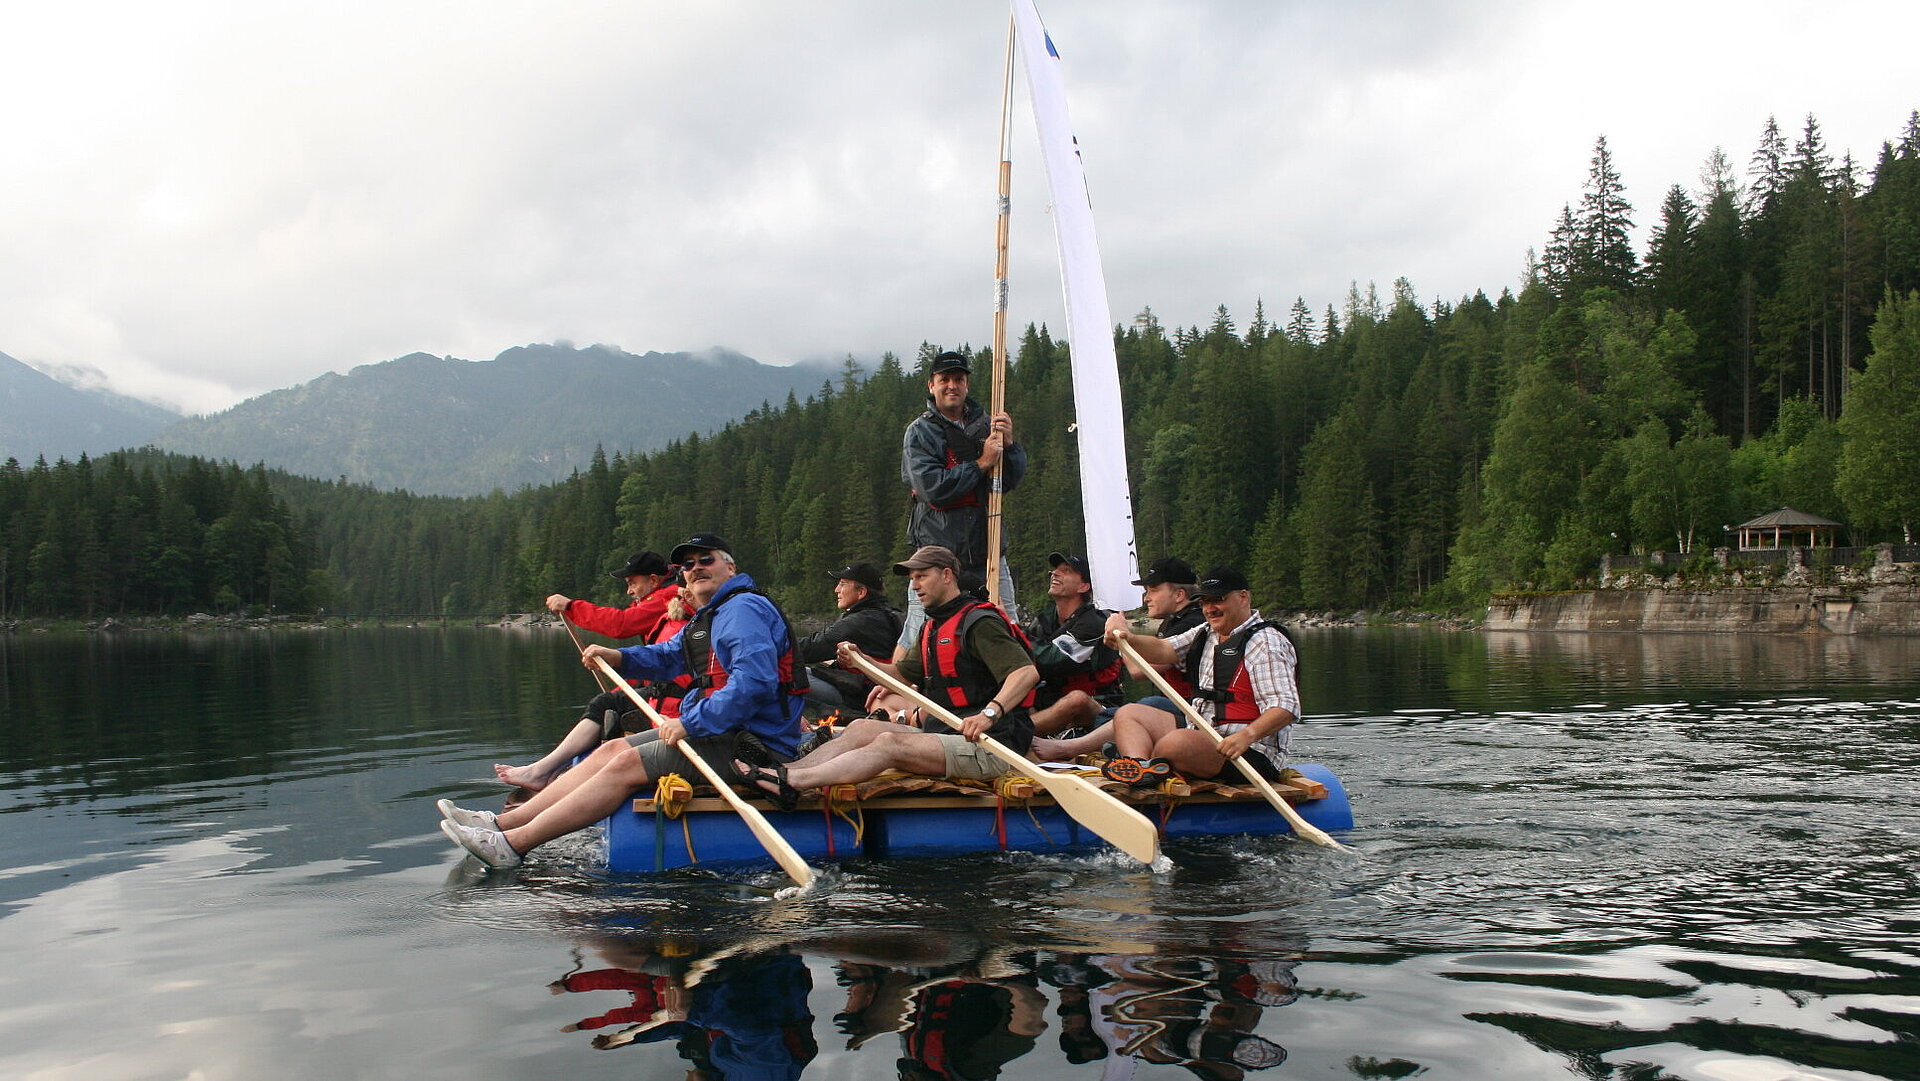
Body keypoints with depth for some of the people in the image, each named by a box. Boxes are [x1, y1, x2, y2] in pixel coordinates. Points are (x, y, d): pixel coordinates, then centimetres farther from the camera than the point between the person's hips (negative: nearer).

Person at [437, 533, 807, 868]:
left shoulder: (742, 608, -13)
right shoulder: (706, 618, 23)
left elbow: (754, 680, -27)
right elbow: (666, 657, 29)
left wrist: (691, 723, -26)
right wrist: (617, 657, 9)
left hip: (749, 744, -11)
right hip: (715, 729, 11)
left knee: (627, 765, -19)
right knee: (613, 750, 5)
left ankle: (514, 844, -22)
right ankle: (503, 823, 0)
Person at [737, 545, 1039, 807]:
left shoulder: (979, 622, -11)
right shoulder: (932, 628, 20)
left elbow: (1027, 672, -23)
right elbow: (903, 675, 26)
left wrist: (990, 713, -39)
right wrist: (859, 662, 8)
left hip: (990, 747, -9)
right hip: (945, 734, 9)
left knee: (891, 743, -25)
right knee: (863, 728, -2)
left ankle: (788, 781, -35)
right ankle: (785, 772, -17)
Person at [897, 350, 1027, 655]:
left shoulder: (984, 424, 12)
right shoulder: (920, 431, -1)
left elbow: (1013, 480, 7)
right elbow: (933, 488, -14)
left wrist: (1008, 443, -11)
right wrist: (982, 463, -13)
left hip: (987, 547, 4)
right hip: (938, 547, -4)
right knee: (918, 636, -5)